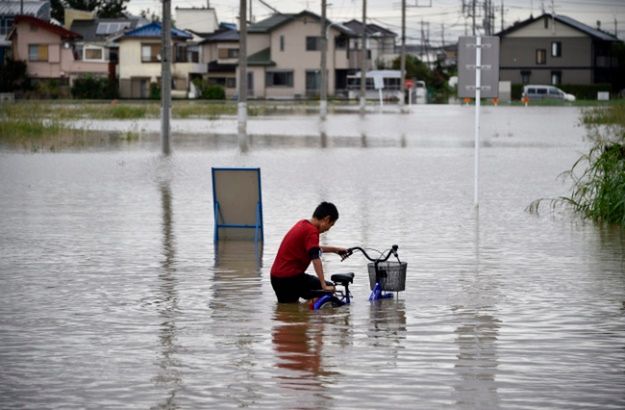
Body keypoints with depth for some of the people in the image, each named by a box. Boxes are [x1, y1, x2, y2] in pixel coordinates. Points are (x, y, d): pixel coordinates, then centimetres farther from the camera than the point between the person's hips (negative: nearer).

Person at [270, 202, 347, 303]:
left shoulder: (302, 224, 13)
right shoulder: (312, 231, -16)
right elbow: (316, 259, -27)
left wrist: (334, 249, 33)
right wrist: (324, 286, -31)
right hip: (290, 277, -9)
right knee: (330, 289, -4)